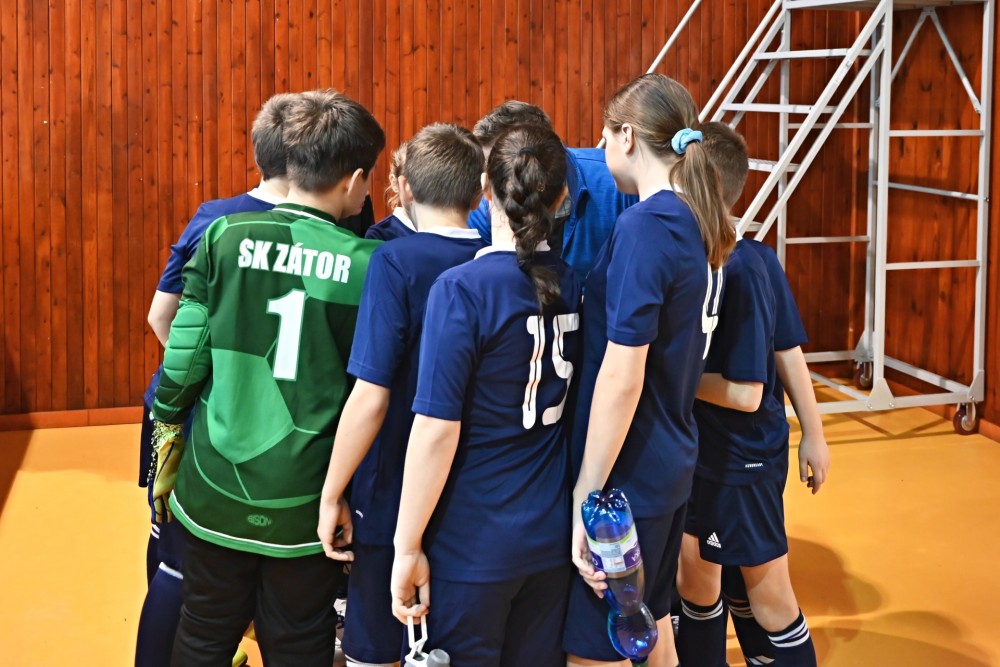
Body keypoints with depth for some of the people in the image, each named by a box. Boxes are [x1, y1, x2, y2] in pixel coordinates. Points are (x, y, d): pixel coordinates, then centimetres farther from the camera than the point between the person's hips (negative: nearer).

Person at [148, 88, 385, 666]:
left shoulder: (224, 237, -7)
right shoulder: (368, 264, -11)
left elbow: (183, 362, -4)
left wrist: (166, 462, 9)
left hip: (216, 494, 2)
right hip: (307, 509, -2)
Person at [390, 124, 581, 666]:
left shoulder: (462, 289, -17)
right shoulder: (575, 287, 0)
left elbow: (437, 432, -18)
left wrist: (407, 548, -12)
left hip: (472, 544, -5)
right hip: (552, 537, 5)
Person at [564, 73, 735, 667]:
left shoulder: (645, 225, -19)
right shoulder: (704, 224, 6)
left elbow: (622, 377, -23)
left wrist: (586, 496, -20)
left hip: (629, 474, -9)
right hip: (673, 460, 9)